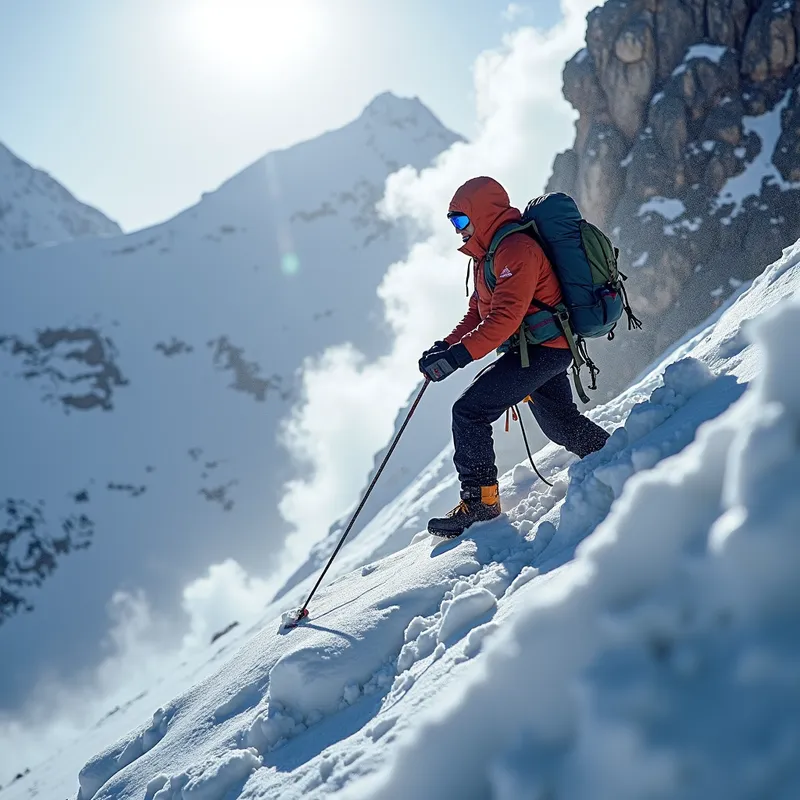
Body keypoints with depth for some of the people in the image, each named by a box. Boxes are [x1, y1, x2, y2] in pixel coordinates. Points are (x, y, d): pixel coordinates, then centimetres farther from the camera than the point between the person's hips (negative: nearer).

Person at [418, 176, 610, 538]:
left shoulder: (515, 249, -18)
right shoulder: (488, 254, 15)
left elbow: (504, 318, -28)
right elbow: (478, 314, 16)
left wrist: (457, 356, -32)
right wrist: (445, 345, 1)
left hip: (541, 349, -11)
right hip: (546, 349, 11)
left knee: (469, 411, -15)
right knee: (561, 424, 24)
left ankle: (479, 500, -10)